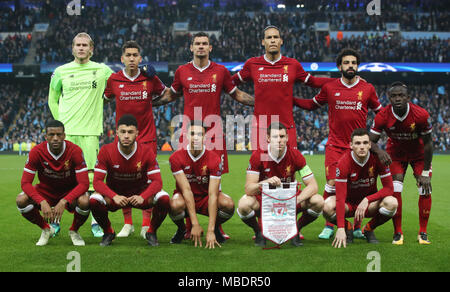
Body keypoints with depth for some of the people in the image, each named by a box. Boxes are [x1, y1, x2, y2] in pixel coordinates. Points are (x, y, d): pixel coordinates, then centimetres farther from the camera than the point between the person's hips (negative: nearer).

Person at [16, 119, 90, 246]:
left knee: (84, 202, -35)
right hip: (46, 190, 2)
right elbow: (25, 182, -19)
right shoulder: (37, 152, -19)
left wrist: (63, 202, -38)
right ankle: (46, 229, 2)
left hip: (70, 192, -1)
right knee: (21, 200, -27)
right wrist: (42, 202, -36)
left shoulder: (75, 151, -23)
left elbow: (84, 183, -25)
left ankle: (74, 231, 0)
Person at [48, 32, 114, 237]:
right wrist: (60, 120, 10)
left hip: (90, 131, -1)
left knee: (93, 176, -1)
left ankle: (96, 222, 7)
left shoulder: (102, 71, 5)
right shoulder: (61, 72, 7)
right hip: (66, 132, 1)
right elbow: (52, 99, 17)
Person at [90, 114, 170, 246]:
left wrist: (142, 197, -36)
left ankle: (152, 232, 0)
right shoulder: (106, 151, -14)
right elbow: (97, 181, -16)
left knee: (164, 198, -29)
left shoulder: (146, 151, -14)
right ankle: (108, 232, -1)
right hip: (114, 195, 0)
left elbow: (157, 181, -16)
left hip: (140, 195, 0)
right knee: (94, 200, -31)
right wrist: (114, 196, -35)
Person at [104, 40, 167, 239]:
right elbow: (107, 98, 20)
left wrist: (149, 103, 6)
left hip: (147, 136, -1)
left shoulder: (150, 78, 0)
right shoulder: (114, 79, 1)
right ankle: (127, 224, 14)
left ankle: (146, 225, 4)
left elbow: (164, 94, 18)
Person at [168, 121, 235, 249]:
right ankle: (181, 230, 0)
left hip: (206, 199, 1)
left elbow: (213, 195, -24)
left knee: (228, 204, -31)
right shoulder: (176, 158, -17)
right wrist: (195, 224, -31)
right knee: (175, 205, -37)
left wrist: (210, 231, -32)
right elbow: (186, 190, -23)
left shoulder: (214, 159, -18)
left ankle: (216, 229, 4)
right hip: (185, 198, 0)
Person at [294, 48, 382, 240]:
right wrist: (289, 99, 8)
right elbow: (312, 104, 18)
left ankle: (357, 227, 15)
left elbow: (380, 112, 18)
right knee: (331, 185, -10)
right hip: (335, 145, -1)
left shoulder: (367, 89, 4)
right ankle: (329, 226, 2)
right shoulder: (329, 88, 4)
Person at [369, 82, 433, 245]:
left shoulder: (421, 115, -29)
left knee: (425, 190, -10)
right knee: (394, 190, -14)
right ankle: (397, 233, -1)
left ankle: (423, 233, 3)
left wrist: (425, 172, -17)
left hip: (418, 154, 0)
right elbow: (371, 141, -19)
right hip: (396, 154, 0)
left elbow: (428, 143, -18)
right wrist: (379, 151, -43)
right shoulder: (383, 116, -26)